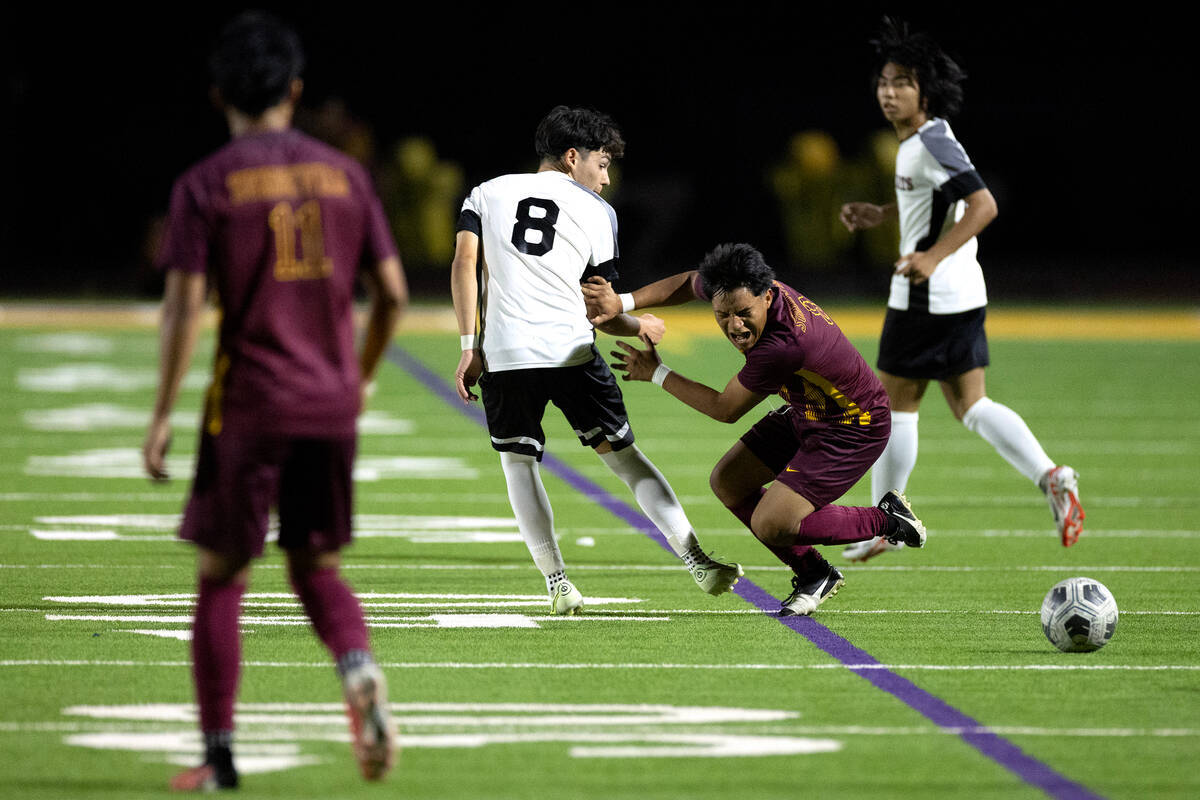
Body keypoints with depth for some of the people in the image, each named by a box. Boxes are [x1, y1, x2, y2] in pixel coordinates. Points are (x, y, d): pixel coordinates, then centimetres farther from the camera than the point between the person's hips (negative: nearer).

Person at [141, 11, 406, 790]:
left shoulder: (206, 185, -4)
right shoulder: (344, 174, 6)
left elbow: (185, 306, -9)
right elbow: (392, 292, 7)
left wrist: (163, 415, -4)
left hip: (249, 405, -3)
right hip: (331, 404, 3)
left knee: (221, 576, 8)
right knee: (318, 566, 15)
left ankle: (219, 755, 8)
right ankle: (360, 670, -15)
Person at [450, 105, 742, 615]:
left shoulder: (486, 194, 18)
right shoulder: (596, 213, 15)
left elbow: (464, 264, 2)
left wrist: (469, 347, 3)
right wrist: (642, 327, 36)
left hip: (502, 357, 0)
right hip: (570, 352, 0)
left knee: (518, 462, 15)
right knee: (623, 454, 9)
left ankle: (556, 582, 4)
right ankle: (697, 562, 4)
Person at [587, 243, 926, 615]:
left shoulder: (783, 344, -39)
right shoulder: (738, 288, -17)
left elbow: (726, 410, -23)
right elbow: (687, 283, 10)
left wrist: (657, 373, -13)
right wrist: (622, 302, -2)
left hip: (854, 427, -9)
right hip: (804, 412, 9)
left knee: (770, 525, -14)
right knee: (727, 483, 9)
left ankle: (886, 519, 3)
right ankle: (813, 573, 20)